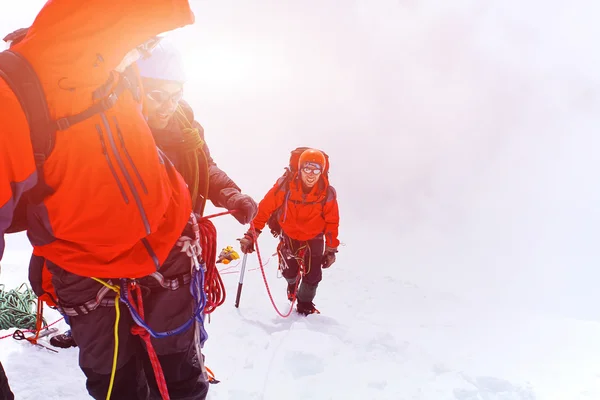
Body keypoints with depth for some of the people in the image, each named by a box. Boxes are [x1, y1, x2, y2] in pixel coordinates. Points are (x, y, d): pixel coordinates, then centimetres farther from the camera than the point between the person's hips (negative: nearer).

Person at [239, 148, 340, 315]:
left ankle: (305, 304, 24)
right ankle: (292, 282, 42)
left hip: (314, 238, 0)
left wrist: (331, 250, -5)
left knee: (312, 276, -5)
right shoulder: (284, 186, -27)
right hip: (289, 234, 0)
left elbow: (332, 223, -9)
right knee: (289, 271, 2)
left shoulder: (328, 193, -22)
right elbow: (264, 209, -21)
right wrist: (251, 235, -23)